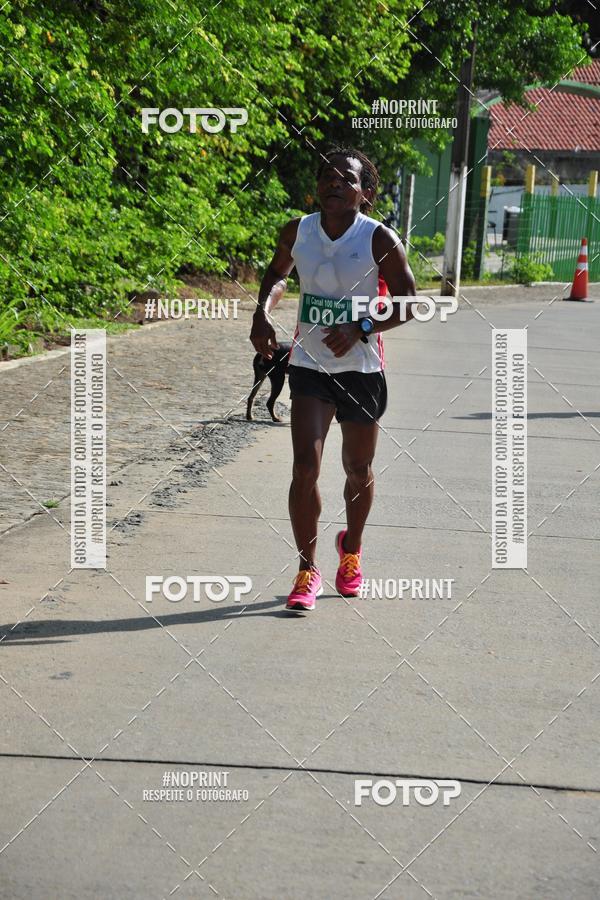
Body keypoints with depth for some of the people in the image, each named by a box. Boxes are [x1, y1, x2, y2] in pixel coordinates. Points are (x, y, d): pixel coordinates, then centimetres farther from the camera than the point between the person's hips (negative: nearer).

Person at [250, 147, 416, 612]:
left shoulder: (380, 239, -12)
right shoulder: (297, 232, -2)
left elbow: (406, 303, -8)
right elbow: (277, 275, 18)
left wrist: (361, 329, -23)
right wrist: (263, 313, -1)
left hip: (362, 369, -1)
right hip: (309, 365, 1)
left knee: (358, 472, 13)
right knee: (305, 468, -10)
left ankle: (351, 548, 41)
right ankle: (307, 569, 3)